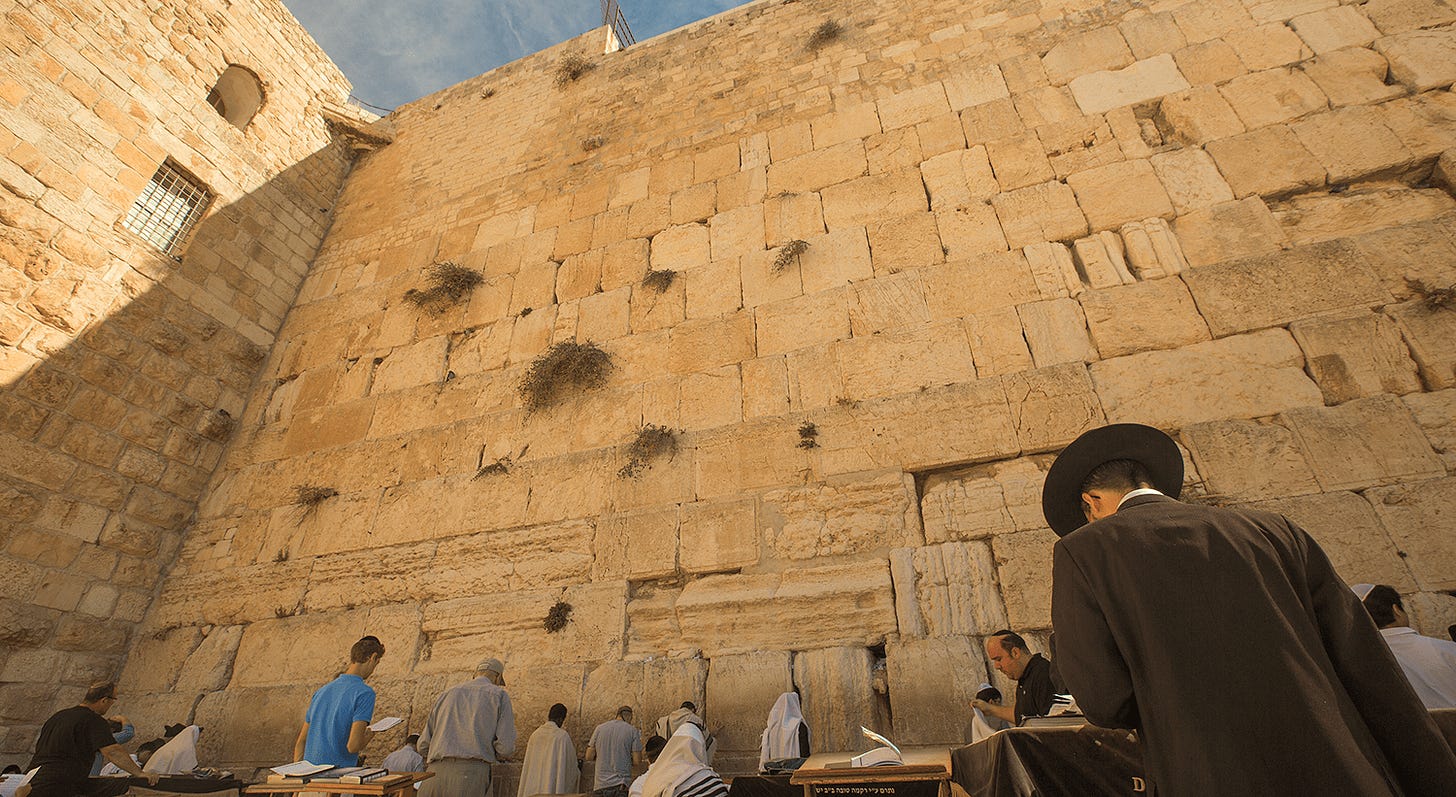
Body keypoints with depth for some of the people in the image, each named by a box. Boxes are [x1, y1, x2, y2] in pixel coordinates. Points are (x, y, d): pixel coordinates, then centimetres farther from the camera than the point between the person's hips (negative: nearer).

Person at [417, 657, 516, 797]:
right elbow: (505, 745, 1)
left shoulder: (447, 694, 25)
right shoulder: (500, 695, 11)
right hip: (472, 774, -4)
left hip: (435, 774, 5)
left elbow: (424, 745, 21)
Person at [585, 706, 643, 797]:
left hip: (600, 785, 3)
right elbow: (637, 761, -5)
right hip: (621, 785, -3)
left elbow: (589, 757, 7)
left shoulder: (600, 728, 5)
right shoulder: (632, 731, -3)